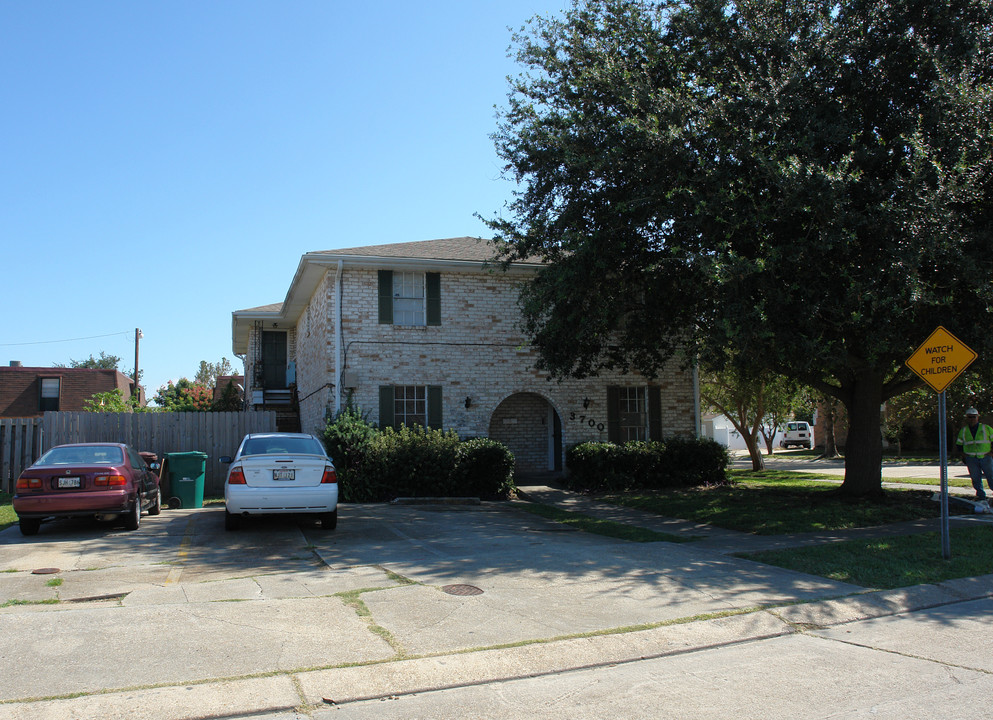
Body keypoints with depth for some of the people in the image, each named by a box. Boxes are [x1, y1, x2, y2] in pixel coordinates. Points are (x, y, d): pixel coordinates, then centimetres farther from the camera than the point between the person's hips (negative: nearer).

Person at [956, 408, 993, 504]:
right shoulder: (963, 431, 12)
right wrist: (963, 455, 5)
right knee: (976, 478, 1)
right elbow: (959, 445, 17)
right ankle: (981, 498, 7)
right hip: (971, 459, 2)